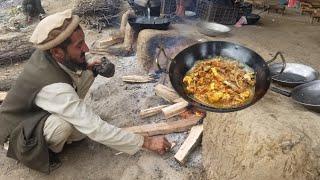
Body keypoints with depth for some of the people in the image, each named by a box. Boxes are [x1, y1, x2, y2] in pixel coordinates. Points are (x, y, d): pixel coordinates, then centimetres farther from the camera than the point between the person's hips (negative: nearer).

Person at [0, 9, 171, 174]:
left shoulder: (46, 53, -17)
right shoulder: (54, 88, -40)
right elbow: (97, 129, -38)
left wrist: (86, 68, -13)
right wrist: (146, 142, -31)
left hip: (34, 109, 7)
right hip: (17, 133, -7)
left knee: (86, 74, -10)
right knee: (64, 124, -41)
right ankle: (42, 151, -4)